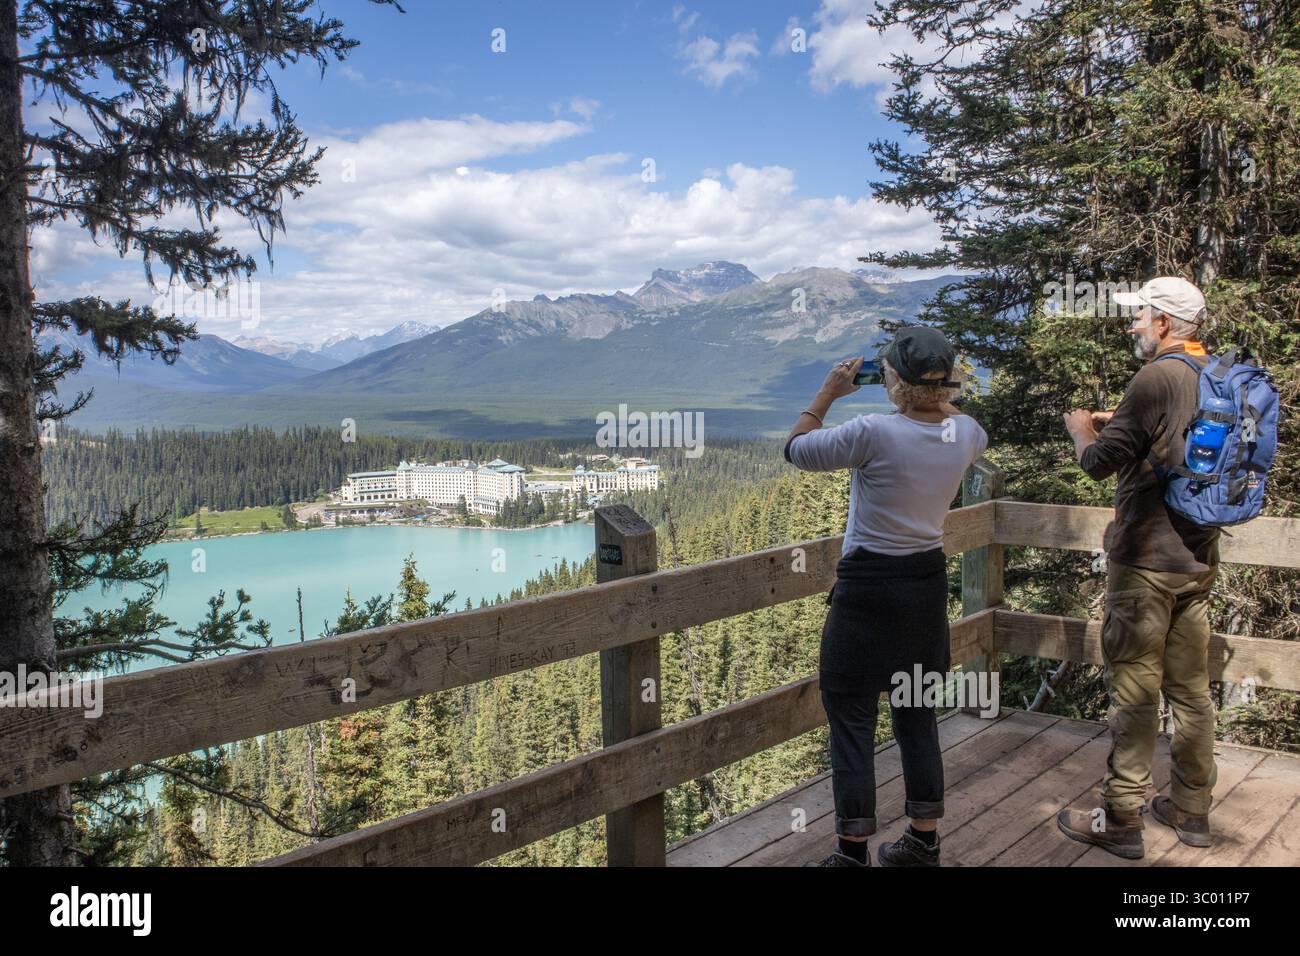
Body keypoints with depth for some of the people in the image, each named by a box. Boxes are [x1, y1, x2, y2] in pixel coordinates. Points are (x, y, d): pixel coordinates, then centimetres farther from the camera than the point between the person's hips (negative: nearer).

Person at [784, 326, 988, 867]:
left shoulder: (872, 433, -21)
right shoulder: (964, 434, -2)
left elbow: (796, 449, -7)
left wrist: (827, 394, 4)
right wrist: (934, 396, 18)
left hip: (867, 588, -6)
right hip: (928, 583, 6)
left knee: (850, 717, 5)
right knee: (918, 714, 16)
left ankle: (853, 852, 10)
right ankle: (923, 844, 26)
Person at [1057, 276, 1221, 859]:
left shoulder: (1157, 378, -18)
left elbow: (1098, 461, -17)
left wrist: (1080, 424, 2)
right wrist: (1116, 422, 16)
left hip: (1146, 562, -8)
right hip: (1198, 559, 8)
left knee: (1134, 690, 0)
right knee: (1191, 689, 15)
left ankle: (1120, 821, 9)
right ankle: (1191, 810, 26)